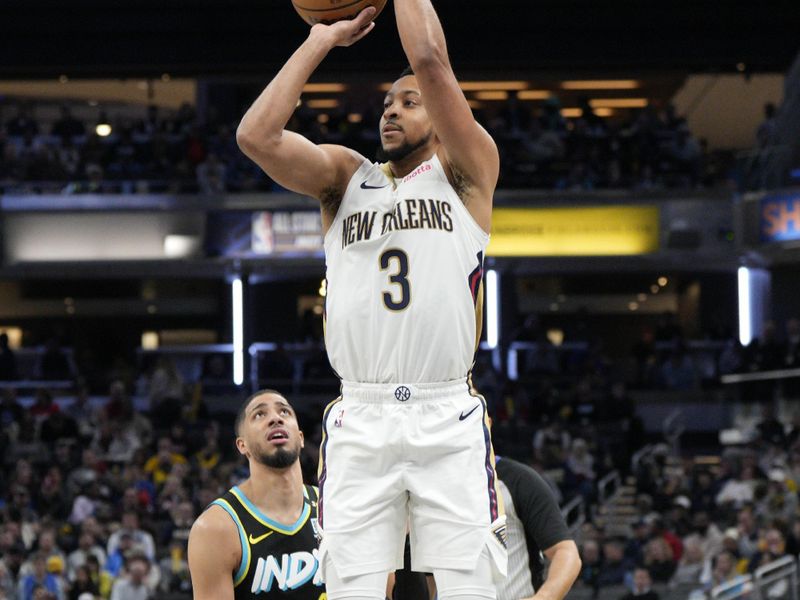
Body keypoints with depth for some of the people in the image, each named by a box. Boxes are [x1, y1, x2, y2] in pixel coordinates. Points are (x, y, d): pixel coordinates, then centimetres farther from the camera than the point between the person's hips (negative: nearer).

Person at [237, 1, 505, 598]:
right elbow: (256, 135, 1)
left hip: (448, 420, -2)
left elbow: (430, 60, -5)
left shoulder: (465, 173, 9)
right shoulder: (345, 176, 19)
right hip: (359, 422, 2)